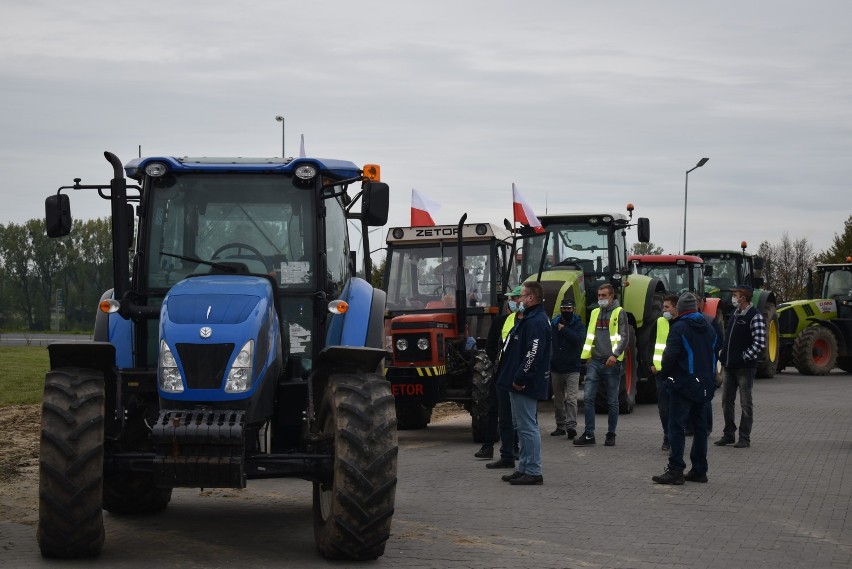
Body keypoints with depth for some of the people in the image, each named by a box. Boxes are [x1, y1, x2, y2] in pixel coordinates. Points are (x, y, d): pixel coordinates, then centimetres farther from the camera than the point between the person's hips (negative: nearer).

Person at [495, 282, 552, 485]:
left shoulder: (536, 322, -17)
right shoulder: (530, 319, 18)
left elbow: (533, 354, -26)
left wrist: (520, 378, -24)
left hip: (525, 385, -11)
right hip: (521, 384, 11)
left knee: (527, 427, -9)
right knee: (523, 426, 16)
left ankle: (533, 472, -7)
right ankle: (524, 468, 23)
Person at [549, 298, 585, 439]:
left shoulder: (578, 324, -2)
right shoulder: (553, 324, 6)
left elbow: (578, 339, -19)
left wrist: (564, 330, -15)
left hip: (572, 369, -4)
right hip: (556, 368, 4)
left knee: (571, 398, -14)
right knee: (558, 400, 11)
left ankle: (571, 426, -19)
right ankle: (560, 426, 20)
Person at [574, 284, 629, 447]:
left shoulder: (619, 313, 0)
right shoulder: (595, 313, 15)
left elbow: (624, 337, -7)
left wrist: (615, 355, -20)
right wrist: (588, 356, 13)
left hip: (611, 362, -4)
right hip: (595, 361, 4)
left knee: (612, 401, 3)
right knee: (588, 397, -6)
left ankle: (611, 435, 11)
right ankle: (588, 434, -2)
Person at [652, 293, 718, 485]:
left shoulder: (679, 328, -12)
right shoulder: (708, 328, 12)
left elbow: (670, 355, -17)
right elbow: (714, 355, 17)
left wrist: (666, 373, -1)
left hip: (684, 384, -7)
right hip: (704, 386, 7)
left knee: (677, 427, -6)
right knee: (700, 427, 13)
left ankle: (675, 470, -11)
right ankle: (699, 470, 15)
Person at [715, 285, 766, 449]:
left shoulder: (755, 317, -11)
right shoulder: (734, 315, 14)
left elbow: (760, 343, -17)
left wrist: (745, 357, -16)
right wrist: (724, 357, 12)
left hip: (745, 367, -8)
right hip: (729, 366, 8)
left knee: (746, 403, 0)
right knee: (727, 401, 11)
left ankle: (744, 438, 4)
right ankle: (728, 434, 20)